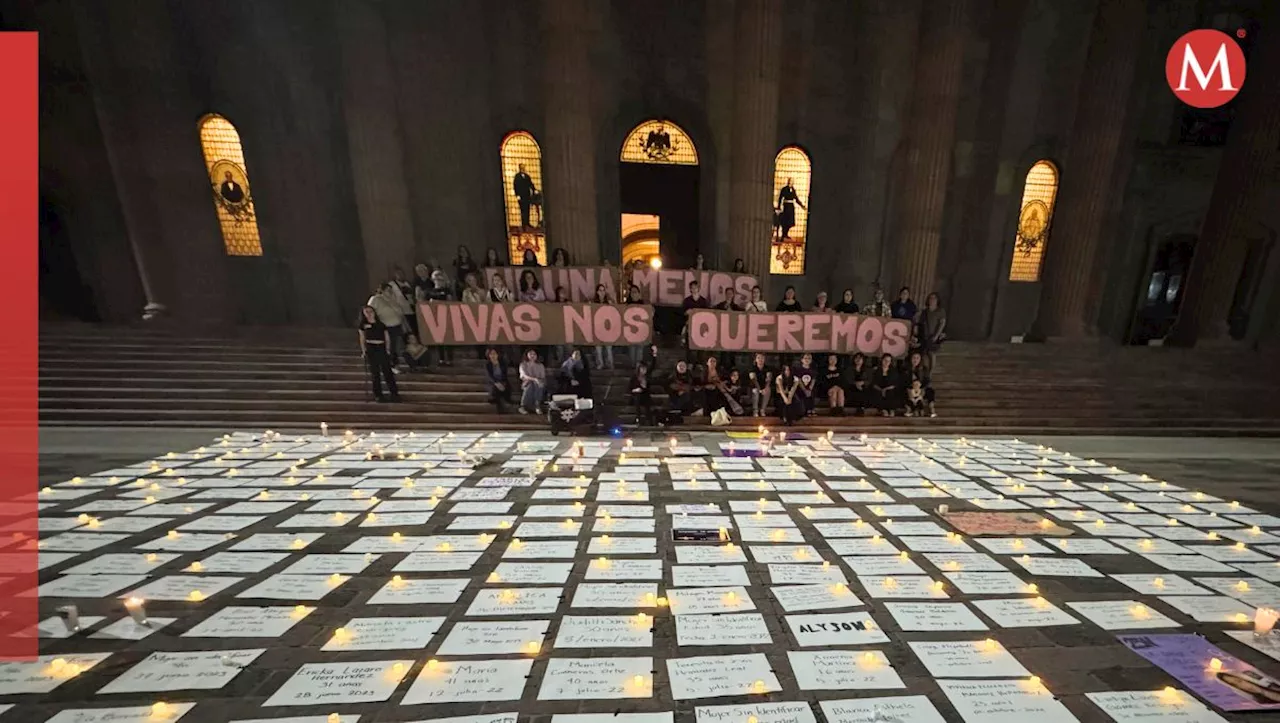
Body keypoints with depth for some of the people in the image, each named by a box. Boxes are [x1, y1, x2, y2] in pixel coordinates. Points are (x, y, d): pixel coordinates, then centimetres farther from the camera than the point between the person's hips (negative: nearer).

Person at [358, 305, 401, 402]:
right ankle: (378, 395, 11)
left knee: (387, 371, -4)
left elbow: (387, 338, 7)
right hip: (370, 349, 1)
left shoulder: (381, 323, 4)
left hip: (382, 348, 0)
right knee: (375, 373, 4)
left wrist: (387, 350, 1)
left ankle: (394, 394, -1)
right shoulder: (363, 325, 5)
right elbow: (362, 338, 9)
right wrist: (363, 351, 2)